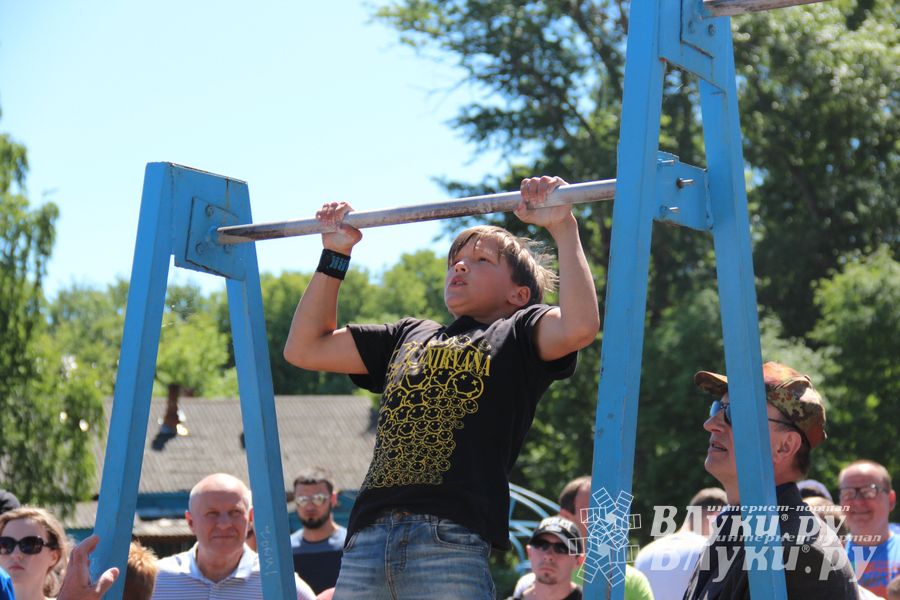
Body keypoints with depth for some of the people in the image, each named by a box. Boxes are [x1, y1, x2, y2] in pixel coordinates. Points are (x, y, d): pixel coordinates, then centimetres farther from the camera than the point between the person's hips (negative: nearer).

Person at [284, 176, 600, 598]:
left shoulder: (516, 334, 13)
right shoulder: (410, 336, 30)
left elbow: (580, 326, -10)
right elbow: (305, 348, 33)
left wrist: (563, 228, -4)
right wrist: (335, 255, 31)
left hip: (450, 539, -5)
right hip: (366, 539, 6)